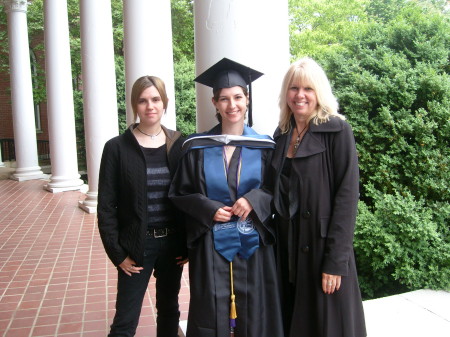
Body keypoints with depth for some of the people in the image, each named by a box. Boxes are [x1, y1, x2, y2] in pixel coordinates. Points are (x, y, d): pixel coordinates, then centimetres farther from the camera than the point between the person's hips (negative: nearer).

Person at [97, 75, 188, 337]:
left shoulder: (179, 145, 0)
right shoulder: (117, 147, -7)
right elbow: (106, 207, -5)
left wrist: (188, 243, -2)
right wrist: (117, 253, -9)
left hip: (172, 243, 3)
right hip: (136, 245, -2)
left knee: (169, 310, 18)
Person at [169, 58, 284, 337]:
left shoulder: (264, 147, 1)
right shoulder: (198, 148, 0)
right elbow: (179, 194, 3)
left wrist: (255, 199, -14)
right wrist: (208, 209, -13)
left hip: (254, 246, 1)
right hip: (211, 247, 0)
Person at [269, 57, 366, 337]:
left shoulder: (337, 131, -10)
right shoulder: (282, 133, 8)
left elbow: (347, 196, -15)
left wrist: (336, 260, -18)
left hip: (322, 246, -5)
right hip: (287, 247, 5)